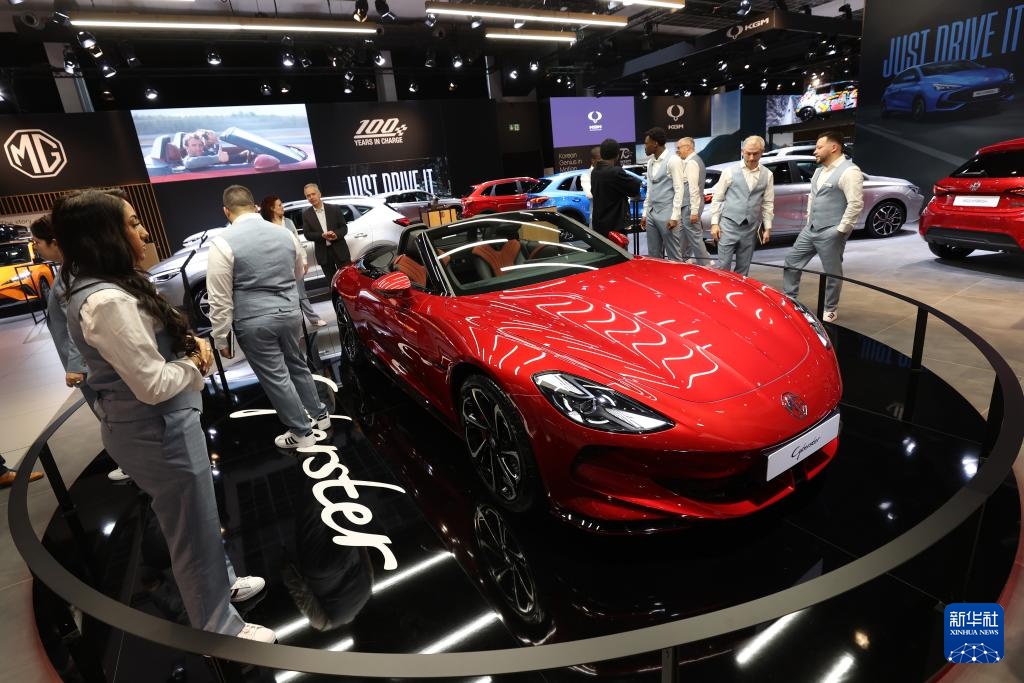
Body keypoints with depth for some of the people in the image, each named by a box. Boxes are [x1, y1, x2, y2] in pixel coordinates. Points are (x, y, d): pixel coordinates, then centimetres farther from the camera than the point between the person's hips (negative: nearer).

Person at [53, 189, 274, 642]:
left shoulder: (102, 289, 6)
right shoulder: (107, 302, -27)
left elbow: (153, 352, 16)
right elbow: (154, 385, -28)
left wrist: (192, 345, -4)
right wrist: (196, 362, -9)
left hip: (148, 426, 10)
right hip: (158, 432, -10)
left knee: (196, 521, 27)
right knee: (194, 534, 8)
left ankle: (221, 582, 49)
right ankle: (218, 627, 29)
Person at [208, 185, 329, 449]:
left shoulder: (223, 243, -12)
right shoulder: (285, 234, 3)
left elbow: (220, 299, -12)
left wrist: (222, 338, -3)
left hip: (254, 322, -5)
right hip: (290, 313, 5)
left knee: (275, 377, 7)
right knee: (297, 365, 22)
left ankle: (301, 432, 18)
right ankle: (319, 414, 34)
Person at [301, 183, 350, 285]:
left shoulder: (334, 209, 1)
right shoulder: (306, 214, 4)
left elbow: (344, 227, 2)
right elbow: (307, 234, -1)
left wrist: (336, 234, -20)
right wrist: (322, 235, -19)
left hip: (339, 250, -1)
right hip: (323, 253, 1)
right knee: (332, 283, 7)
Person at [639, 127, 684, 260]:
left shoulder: (673, 160, -8)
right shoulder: (650, 162, 15)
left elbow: (679, 189, -11)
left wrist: (674, 216, -16)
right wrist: (645, 213, 15)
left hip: (666, 213, -7)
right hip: (652, 213, 8)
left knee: (673, 255, -4)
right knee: (654, 255, 11)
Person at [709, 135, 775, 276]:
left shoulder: (767, 175, 6)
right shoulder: (730, 171, -2)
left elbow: (768, 203, 9)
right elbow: (717, 198, 0)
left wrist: (767, 227, 6)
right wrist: (714, 223, -4)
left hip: (750, 228, 3)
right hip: (729, 224, -3)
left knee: (743, 268, 10)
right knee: (723, 266, -4)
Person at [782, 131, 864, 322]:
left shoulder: (849, 171, -16)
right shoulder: (820, 170, 13)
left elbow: (856, 203, -21)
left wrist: (841, 229, -19)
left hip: (830, 233, -9)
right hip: (810, 229, 9)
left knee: (832, 273, 3)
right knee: (792, 262, 10)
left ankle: (830, 310, 16)